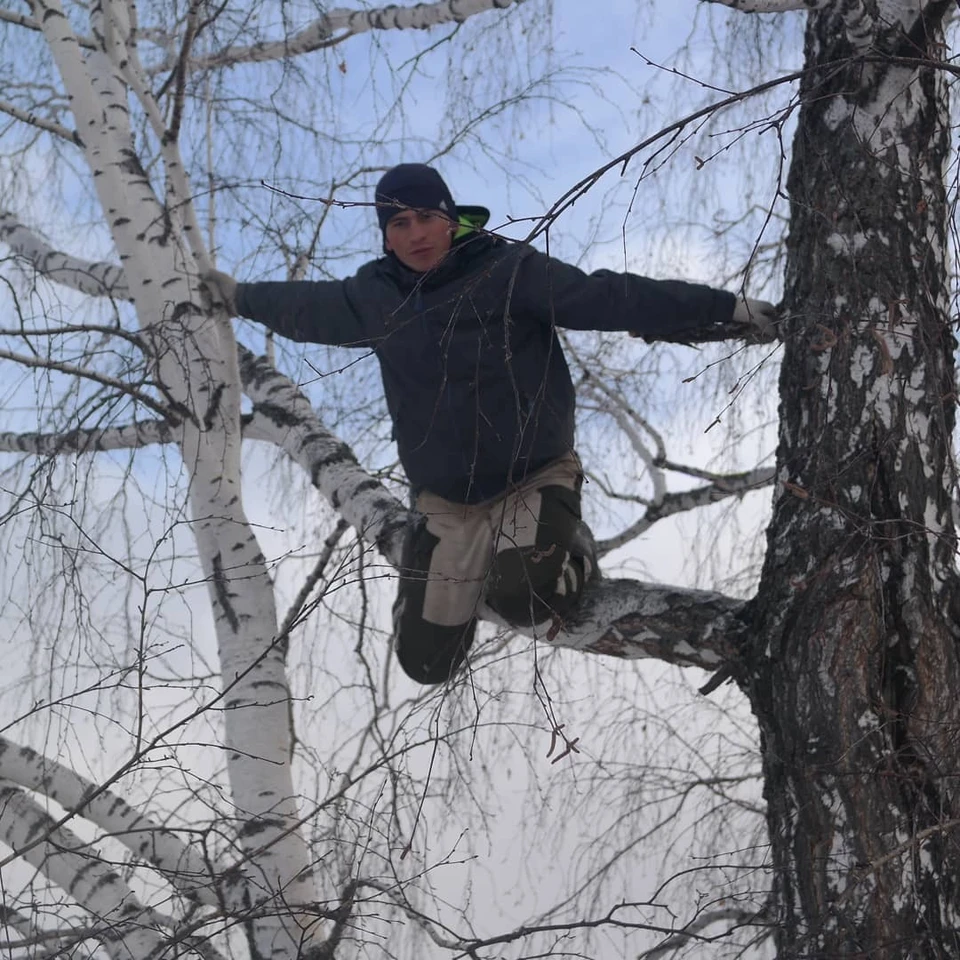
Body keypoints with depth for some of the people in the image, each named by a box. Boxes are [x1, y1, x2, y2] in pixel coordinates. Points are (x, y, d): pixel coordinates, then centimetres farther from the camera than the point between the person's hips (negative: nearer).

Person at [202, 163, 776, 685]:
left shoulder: (509, 272, -14)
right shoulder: (375, 298, 1)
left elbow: (611, 299, -21)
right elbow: (306, 308, 23)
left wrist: (732, 312, -28)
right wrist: (239, 296, 39)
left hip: (535, 483, -5)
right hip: (445, 506, 5)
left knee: (524, 600, -33)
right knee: (426, 660, 4)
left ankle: (571, 549, 6)